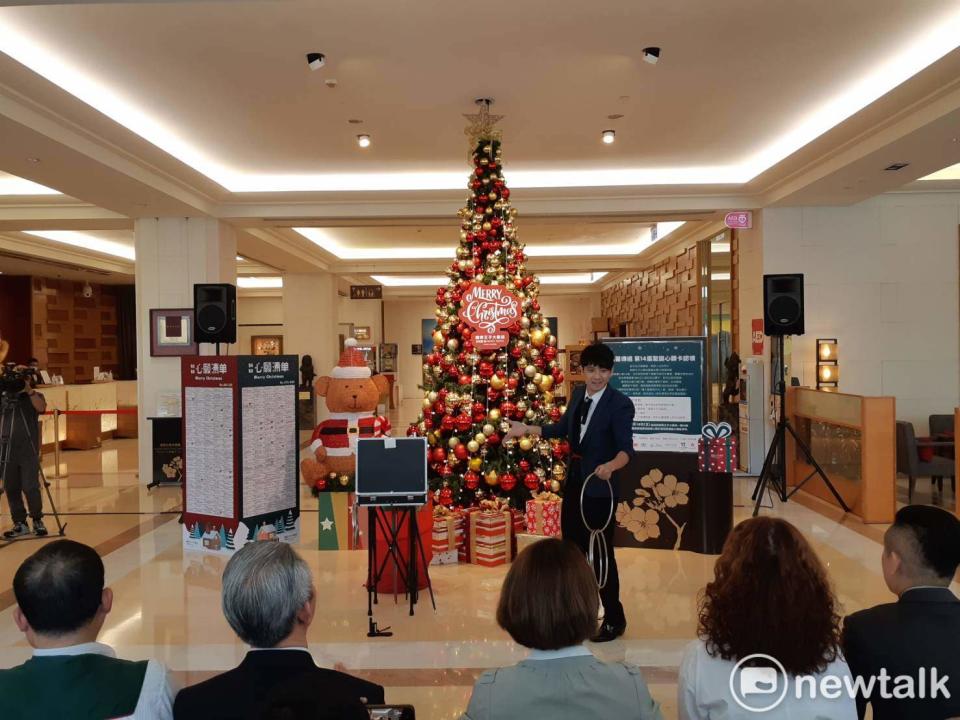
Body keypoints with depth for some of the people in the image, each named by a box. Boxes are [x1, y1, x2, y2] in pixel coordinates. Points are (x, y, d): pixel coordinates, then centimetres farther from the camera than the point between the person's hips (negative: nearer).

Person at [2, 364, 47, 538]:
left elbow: (41, 408, -17)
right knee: (11, 489, 5)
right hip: (7, 451, 3)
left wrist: (29, 390, -23)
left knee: (31, 488, -6)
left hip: (28, 451, -3)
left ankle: (37, 520, 10)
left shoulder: (35, 397, 5)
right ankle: (20, 523, 15)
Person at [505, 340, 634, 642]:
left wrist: (610, 466, -45)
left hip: (599, 487, -7)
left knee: (601, 552, 1)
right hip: (574, 481, 7)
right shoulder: (578, 394, 4)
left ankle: (614, 620, 18)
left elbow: (626, 448, -26)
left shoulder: (620, 404, -17)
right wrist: (527, 428, 17)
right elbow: (563, 428, 18)